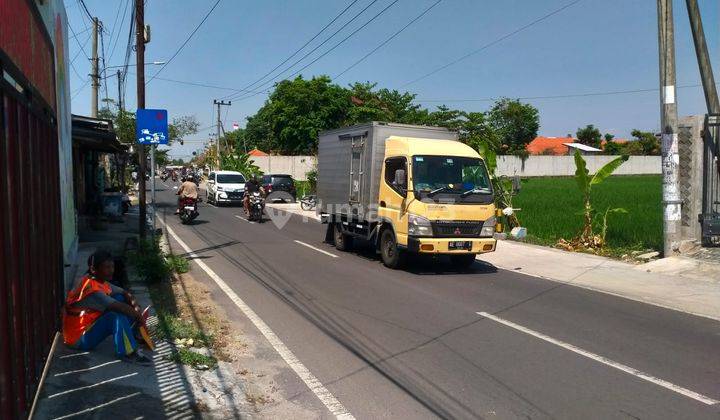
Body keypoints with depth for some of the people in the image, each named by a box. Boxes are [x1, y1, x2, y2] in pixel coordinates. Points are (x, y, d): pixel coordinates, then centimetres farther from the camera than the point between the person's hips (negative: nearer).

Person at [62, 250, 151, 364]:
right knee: (117, 315, -31)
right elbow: (120, 307, -32)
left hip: (89, 325, 10)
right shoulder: (91, 287, -26)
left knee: (119, 298, 3)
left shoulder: (101, 282, 3)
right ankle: (129, 353, -25)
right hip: (79, 339, -10)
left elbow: (125, 293, 9)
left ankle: (135, 334, 5)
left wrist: (136, 307, -11)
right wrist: (138, 315, -16)